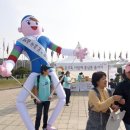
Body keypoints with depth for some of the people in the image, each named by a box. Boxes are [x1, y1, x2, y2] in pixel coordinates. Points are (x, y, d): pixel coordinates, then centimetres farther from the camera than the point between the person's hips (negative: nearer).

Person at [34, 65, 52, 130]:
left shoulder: (49, 77, -1)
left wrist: (51, 95, -3)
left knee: (46, 114, 16)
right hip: (40, 100, -4)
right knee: (39, 115, 2)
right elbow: (35, 88, -8)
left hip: (47, 99, 4)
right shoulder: (38, 78, -13)